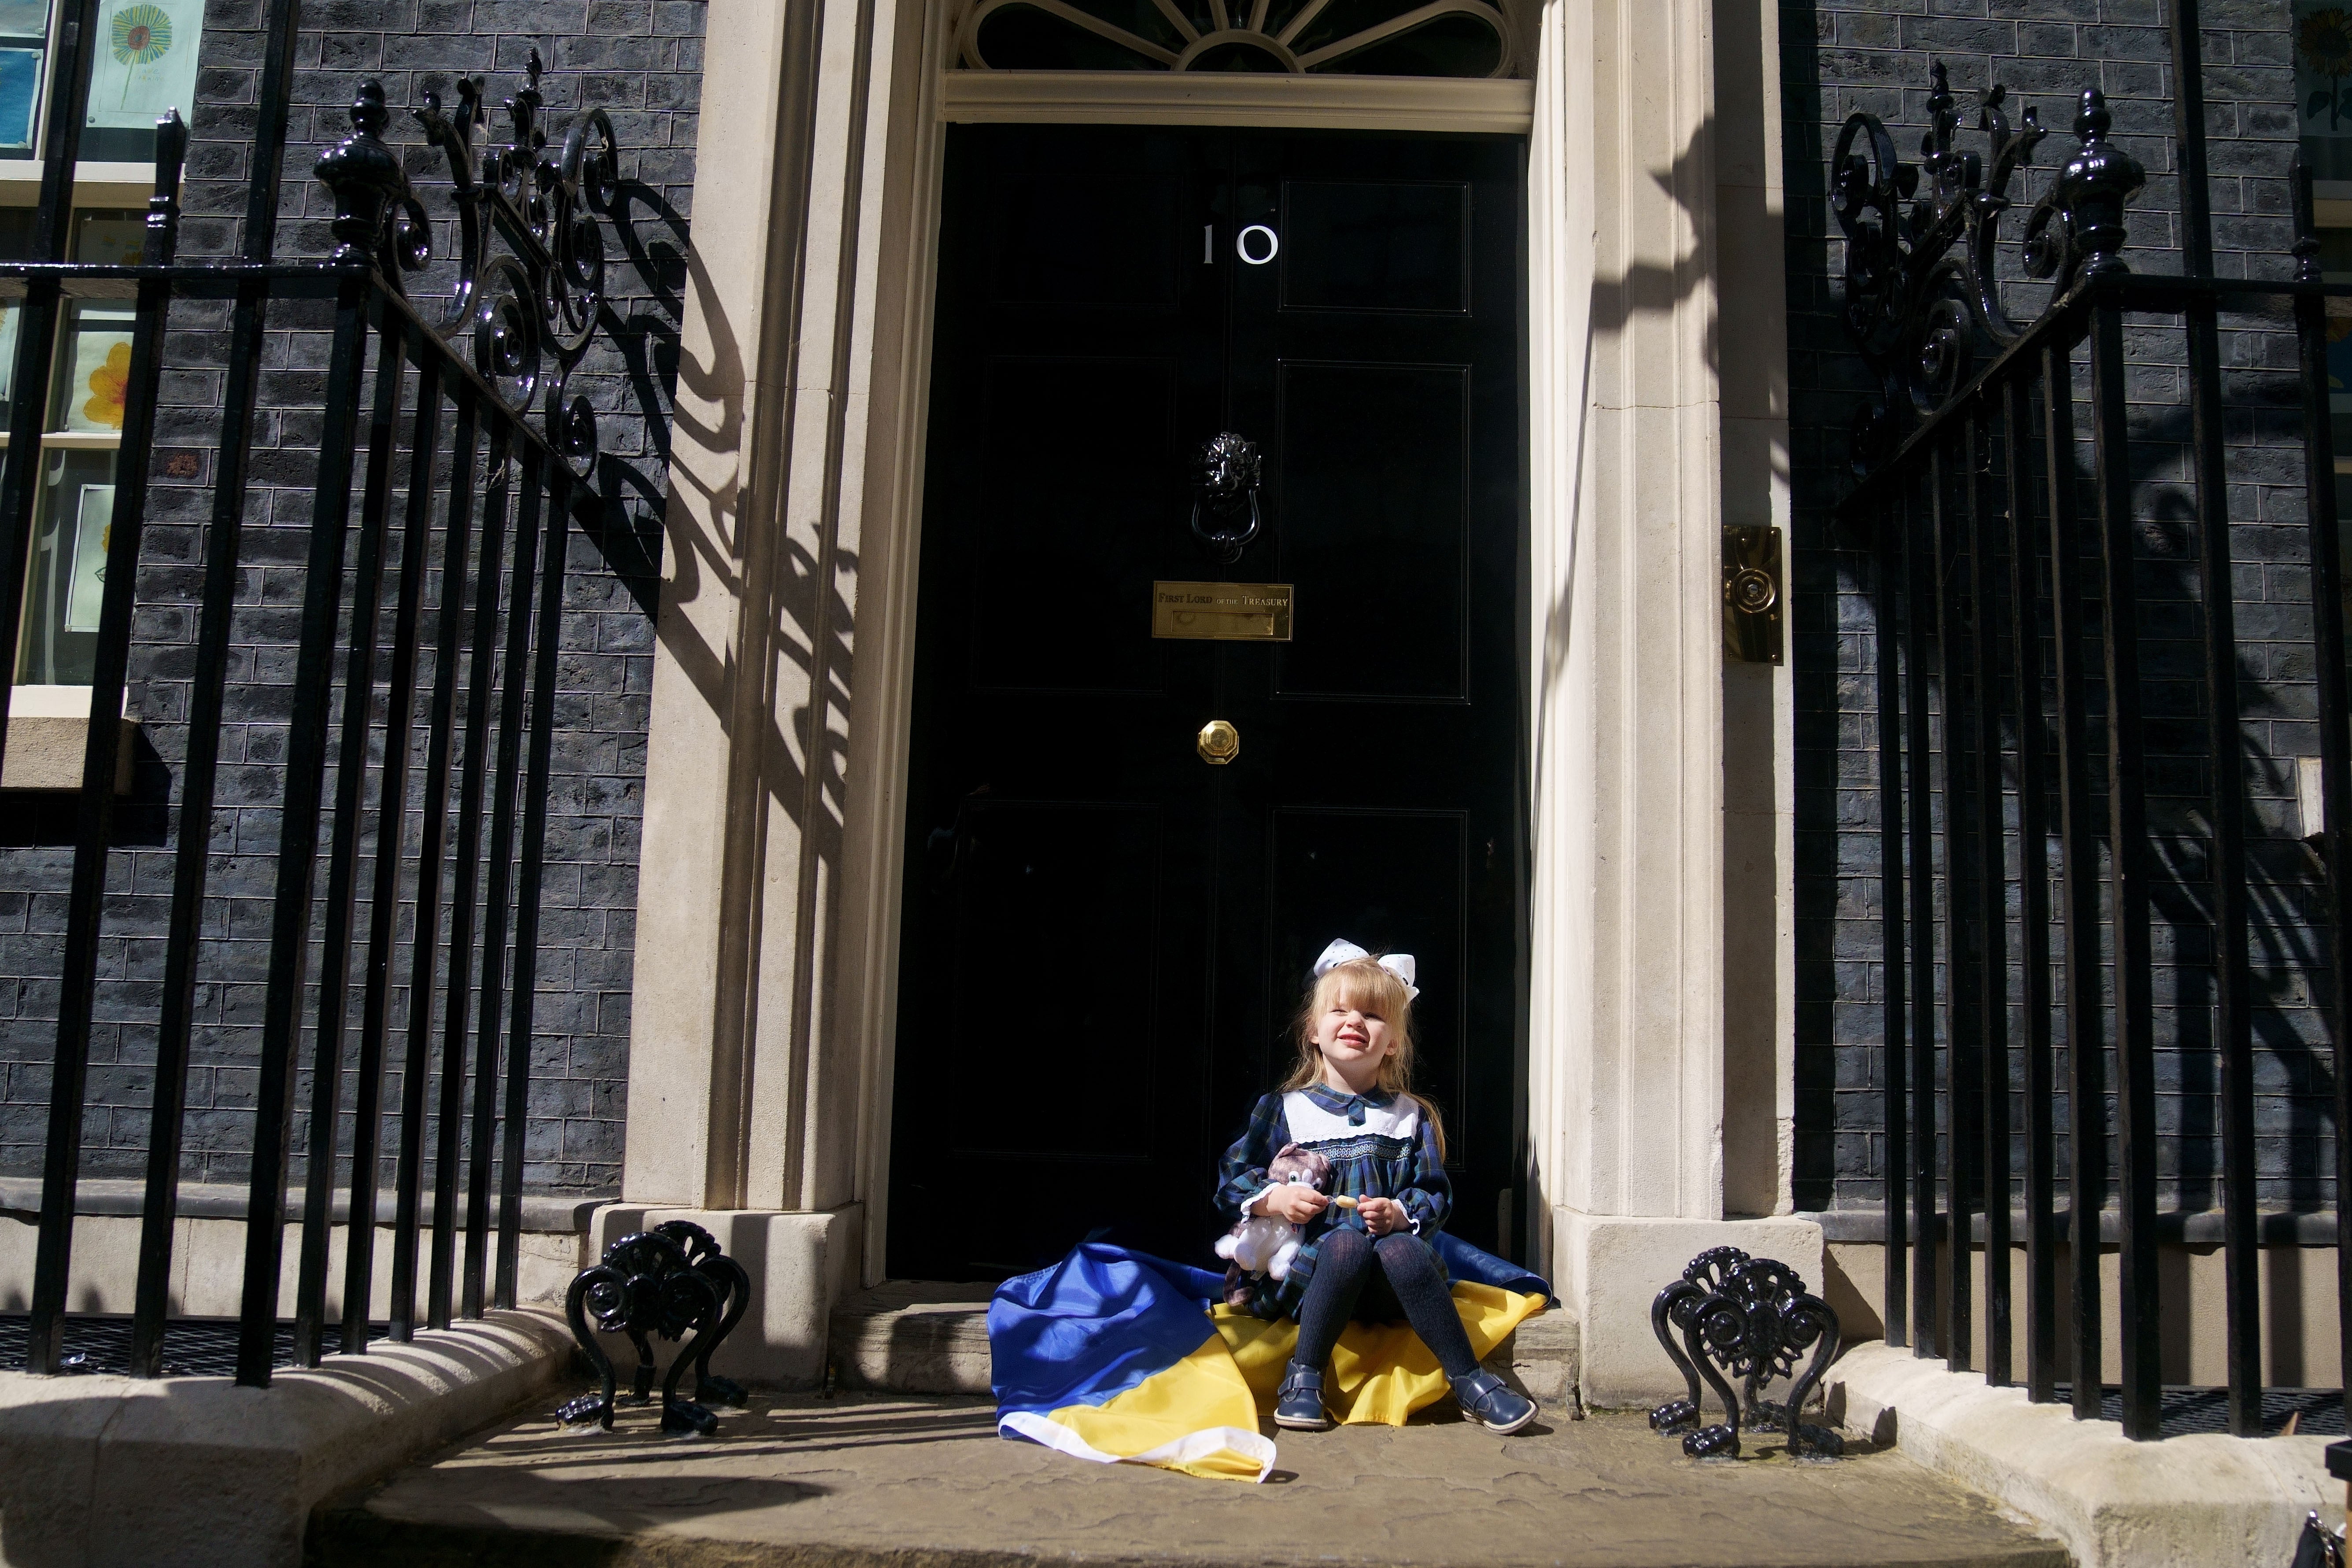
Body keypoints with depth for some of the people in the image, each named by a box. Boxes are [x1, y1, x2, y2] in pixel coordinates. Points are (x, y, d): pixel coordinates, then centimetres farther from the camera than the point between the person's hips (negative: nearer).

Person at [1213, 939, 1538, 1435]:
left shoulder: (1411, 1117, 13)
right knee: (1346, 1242, -35)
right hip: (1304, 1273, -1)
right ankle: (1303, 1377, -24)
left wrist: (1401, 1216, -12)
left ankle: (1471, 1383, -26)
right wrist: (1273, 1198, -10)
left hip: (1387, 1291, 1)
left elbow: (1436, 1194, 9)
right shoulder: (1284, 1110, 10)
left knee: (1400, 1250, -34)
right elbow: (1230, 1179, 9)